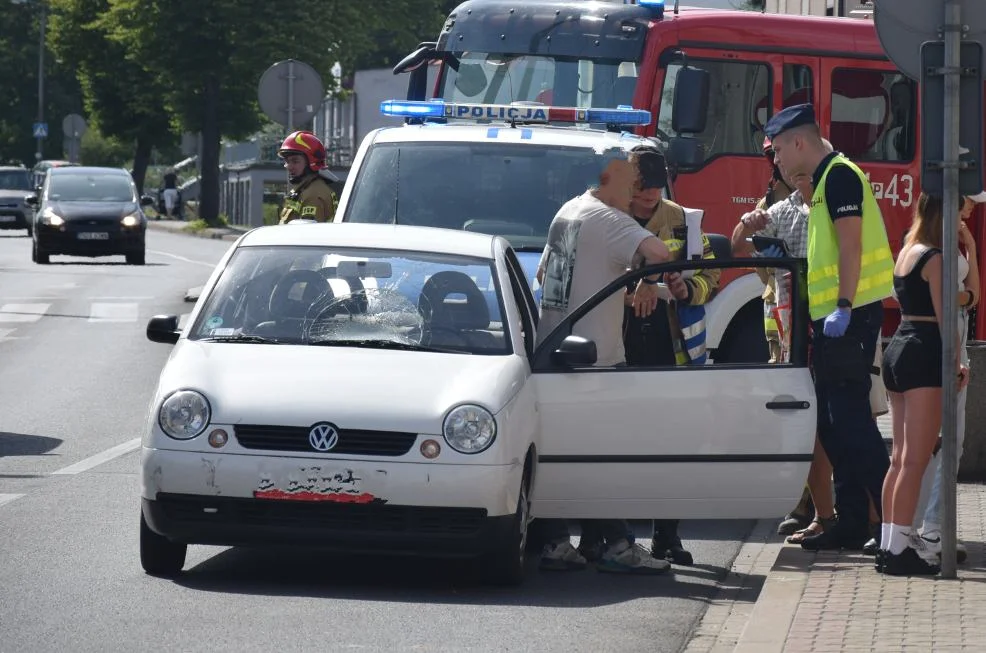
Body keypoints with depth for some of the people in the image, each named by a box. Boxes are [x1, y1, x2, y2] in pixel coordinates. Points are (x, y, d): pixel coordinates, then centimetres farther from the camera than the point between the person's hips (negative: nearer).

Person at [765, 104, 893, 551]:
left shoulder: (839, 175, -10)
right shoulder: (826, 180, 20)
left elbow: (851, 244, -19)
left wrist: (843, 307, -24)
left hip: (849, 316, -10)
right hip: (833, 318, 10)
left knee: (849, 418, -13)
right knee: (833, 423, 11)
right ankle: (851, 522, 13)